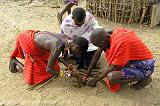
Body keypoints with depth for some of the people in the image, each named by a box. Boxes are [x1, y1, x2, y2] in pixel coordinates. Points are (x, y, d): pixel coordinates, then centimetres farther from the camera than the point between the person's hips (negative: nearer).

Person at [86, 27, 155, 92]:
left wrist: (95, 80, -12)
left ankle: (144, 78, -5)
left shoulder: (119, 43, -30)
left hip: (145, 66, -9)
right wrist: (88, 72, 4)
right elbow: (97, 54, 3)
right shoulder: (108, 36, -6)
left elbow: (112, 68, -23)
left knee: (111, 77, -26)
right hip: (137, 60, 9)